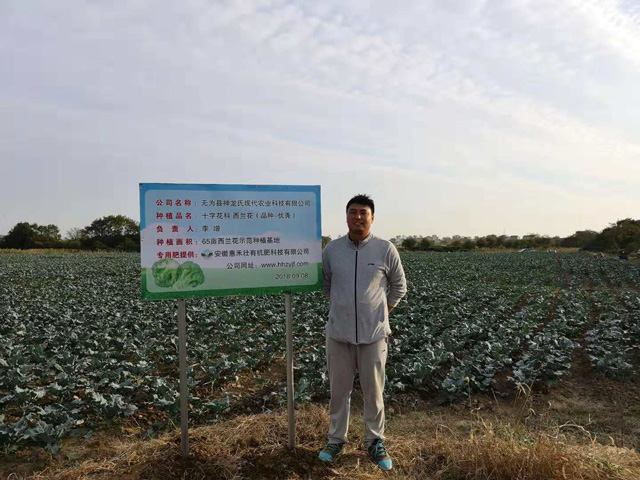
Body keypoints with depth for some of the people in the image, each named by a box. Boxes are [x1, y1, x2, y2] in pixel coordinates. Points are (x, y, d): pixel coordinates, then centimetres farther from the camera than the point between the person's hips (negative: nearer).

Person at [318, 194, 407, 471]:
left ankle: (375, 442, 30)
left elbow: (399, 286, 7)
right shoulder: (331, 249, -1)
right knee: (339, 390, 13)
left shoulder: (386, 249, -6)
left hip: (373, 333, -1)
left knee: (373, 391, 11)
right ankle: (336, 439, 32)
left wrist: (384, 311, 6)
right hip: (339, 332, 2)